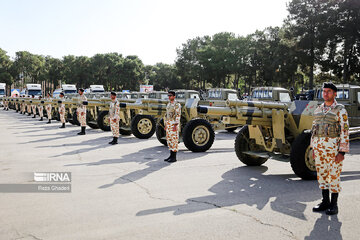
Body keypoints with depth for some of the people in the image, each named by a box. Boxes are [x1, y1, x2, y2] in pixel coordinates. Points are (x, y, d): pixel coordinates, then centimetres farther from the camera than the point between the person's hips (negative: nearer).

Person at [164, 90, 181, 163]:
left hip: (174, 124, -9)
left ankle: (174, 157, -1)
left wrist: (176, 125, -22)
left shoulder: (177, 104, -11)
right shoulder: (168, 104, 16)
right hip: (168, 124, 9)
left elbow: (178, 115, -16)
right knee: (169, 139, 10)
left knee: (174, 140, -6)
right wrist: (165, 124, 17)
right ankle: (171, 155, 18)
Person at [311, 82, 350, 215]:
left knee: (334, 176, 0)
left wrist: (342, 152, -15)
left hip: (333, 147, -6)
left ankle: (334, 205, 11)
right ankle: (325, 202, 23)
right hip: (319, 148, 6)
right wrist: (313, 148, 13)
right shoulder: (318, 110, 13)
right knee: (322, 174, 11)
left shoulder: (340, 110, -4)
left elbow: (345, 131, -9)